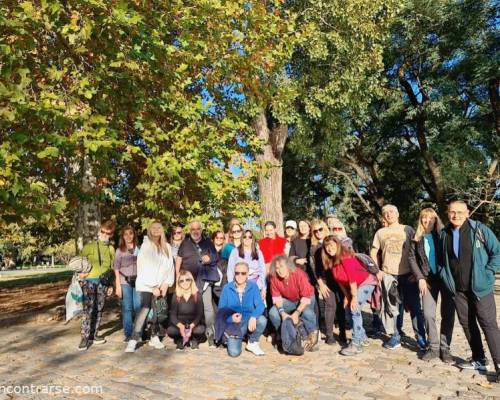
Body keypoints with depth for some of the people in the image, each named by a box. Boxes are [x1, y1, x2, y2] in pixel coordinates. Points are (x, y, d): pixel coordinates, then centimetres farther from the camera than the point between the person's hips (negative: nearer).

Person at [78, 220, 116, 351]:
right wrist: (80, 273, -17)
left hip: (103, 282, 4)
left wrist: (111, 285, 11)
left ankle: (94, 335, 20)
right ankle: (85, 338, -5)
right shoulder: (90, 246, -1)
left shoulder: (111, 249, 9)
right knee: (88, 309, -11)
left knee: (98, 310, 8)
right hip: (89, 280, -4)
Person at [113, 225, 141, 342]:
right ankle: (128, 334, 14)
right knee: (127, 308, 3)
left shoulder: (139, 249, 7)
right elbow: (116, 269, 2)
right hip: (125, 281, 0)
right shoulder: (119, 250, 5)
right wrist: (118, 286, -5)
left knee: (138, 307, -1)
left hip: (138, 281, 0)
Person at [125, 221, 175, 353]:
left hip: (160, 286, 4)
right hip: (147, 285, -4)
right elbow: (144, 268, -9)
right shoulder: (146, 245, -4)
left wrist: (166, 284, -3)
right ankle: (133, 340, -11)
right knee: (144, 310, -14)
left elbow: (170, 266, 6)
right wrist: (153, 286, -11)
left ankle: (154, 337, 15)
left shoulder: (167, 247, 7)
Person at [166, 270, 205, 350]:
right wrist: (180, 326, -28)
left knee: (201, 329, -33)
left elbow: (199, 315, -8)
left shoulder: (197, 296, -4)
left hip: (193, 324, 0)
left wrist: (192, 326, -27)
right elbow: (172, 315, -7)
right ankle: (180, 340, 3)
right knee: (170, 330, -30)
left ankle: (193, 340, 3)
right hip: (179, 324, 1)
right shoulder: (176, 297, -2)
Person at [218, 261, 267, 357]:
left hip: (249, 321, 1)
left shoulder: (253, 286, -4)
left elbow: (260, 305, -14)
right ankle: (234, 338, 17)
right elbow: (221, 309, -3)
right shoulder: (227, 288, -4)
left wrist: (253, 316, -34)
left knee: (262, 320, -30)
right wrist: (231, 318, -23)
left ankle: (252, 343, 0)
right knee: (234, 352, -20)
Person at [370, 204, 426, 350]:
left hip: (408, 274, -1)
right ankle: (396, 336, 16)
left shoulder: (408, 229, 5)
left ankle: (420, 337, 11)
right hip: (389, 275, 2)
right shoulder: (380, 232, 9)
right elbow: (373, 253, 11)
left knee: (414, 306, 0)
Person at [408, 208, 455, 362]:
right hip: (428, 279, 2)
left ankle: (445, 348, 12)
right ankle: (434, 347, 11)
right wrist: (420, 278, -3)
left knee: (448, 315, 1)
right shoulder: (417, 239, 6)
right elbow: (412, 258, 6)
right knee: (428, 314, -3)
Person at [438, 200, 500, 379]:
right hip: (458, 289, 5)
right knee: (467, 323, 12)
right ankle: (479, 360, 26)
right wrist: (444, 275, 8)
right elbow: (441, 259, 20)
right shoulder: (444, 234, 6)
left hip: (480, 287, -5)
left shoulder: (480, 230, -8)